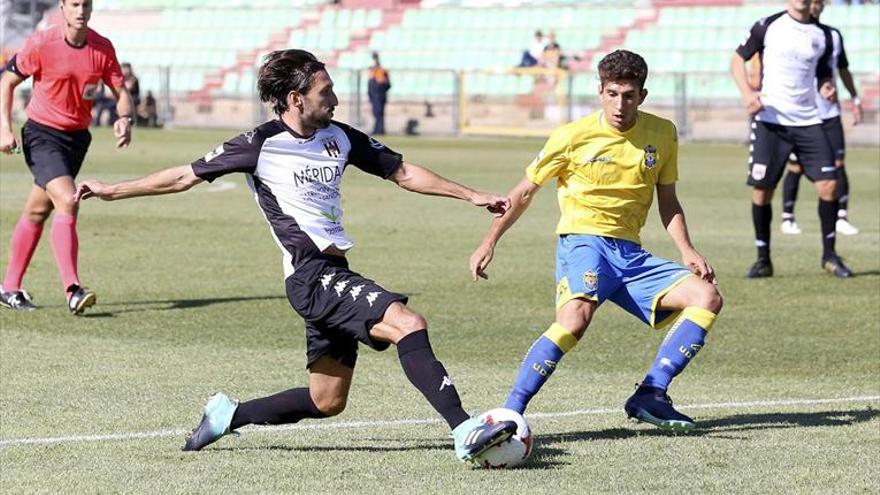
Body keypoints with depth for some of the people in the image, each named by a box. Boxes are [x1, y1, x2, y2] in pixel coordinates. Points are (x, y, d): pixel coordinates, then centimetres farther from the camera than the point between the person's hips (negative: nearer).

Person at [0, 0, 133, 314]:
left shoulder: (103, 48, -3)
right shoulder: (41, 44, -13)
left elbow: (120, 91, 3)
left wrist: (125, 118, -18)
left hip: (77, 137, 5)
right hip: (42, 134, -5)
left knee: (38, 211, 13)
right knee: (67, 201, -22)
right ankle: (73, 291, -27)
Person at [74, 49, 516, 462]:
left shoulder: (338, 137, 11)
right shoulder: (261, 144, -5)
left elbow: (402, 173, 19)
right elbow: (187, 176, 4)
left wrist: (471, 195, 16)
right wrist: (113, 191, 10)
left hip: (334, 276, 8)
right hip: (312, 274, -8)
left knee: (327, 401, 11)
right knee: (409, 324, -25)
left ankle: (228, 415, 27)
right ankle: (464, 431, -31)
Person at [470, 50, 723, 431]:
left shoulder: (662, 134, 6)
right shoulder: (573, 136, -5)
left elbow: (667, 202, 16)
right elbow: (525, 191, 6)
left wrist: (687, 251, 1)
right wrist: (490, 241, 1)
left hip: (630, 253, 5)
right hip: (583, 242, -5)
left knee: (707, 297, -12)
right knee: (575, 319, -34)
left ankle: (651, 395, -12)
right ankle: (510, 411, -29)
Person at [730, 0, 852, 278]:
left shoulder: (822, 35, 9)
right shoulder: (768, 26, 1)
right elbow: (737, 59, 6)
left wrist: (826, 88, -4)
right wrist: (747, 93, -11)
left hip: (808, 121, 2)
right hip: (769, 119, -2)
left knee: (829, 184, -9)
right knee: (761, 189, -5)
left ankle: (829, 255, 6)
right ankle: (763, 259, 10)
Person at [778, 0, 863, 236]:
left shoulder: (833, 35, 10)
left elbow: (843, 69, 22)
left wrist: (855, 98, 20)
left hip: (829, 113, 3)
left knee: (838, 163, -6)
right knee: (796, 168, -1)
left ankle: (841, 218, -3)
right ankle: (788, 218, 12)